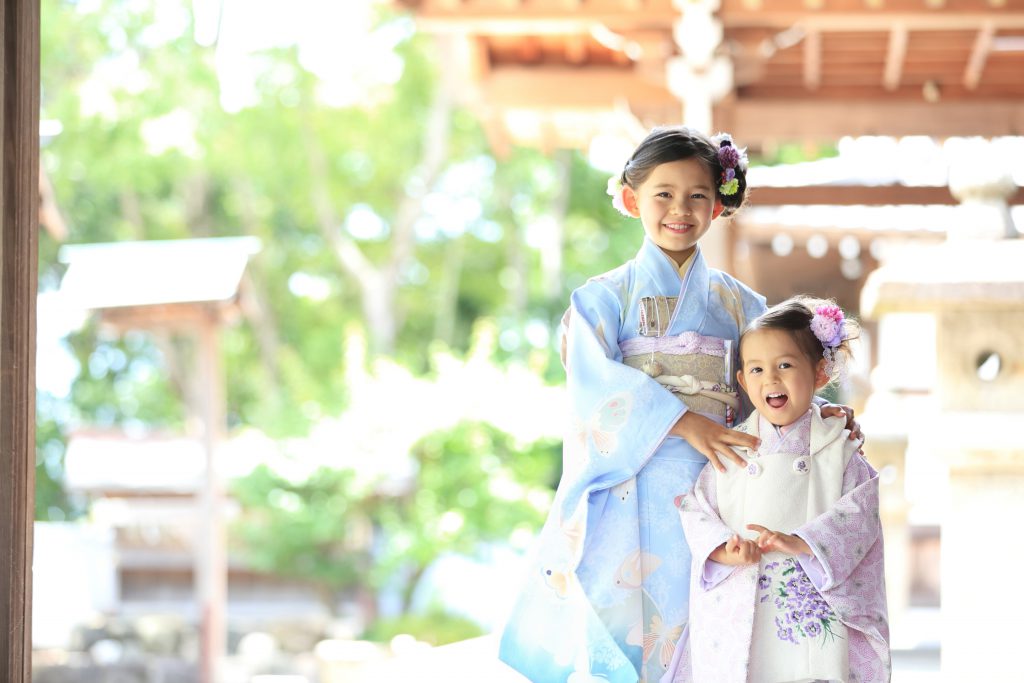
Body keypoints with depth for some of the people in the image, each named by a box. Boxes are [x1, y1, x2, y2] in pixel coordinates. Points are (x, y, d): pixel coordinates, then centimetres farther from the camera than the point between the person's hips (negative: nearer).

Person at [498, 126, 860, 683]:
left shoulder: (737, 303, 14)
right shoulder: (604, 297, 6)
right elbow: (595, 381, -11)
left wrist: (819, 412, -10)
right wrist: (683, 422, -23)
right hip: (629, 506, -2)